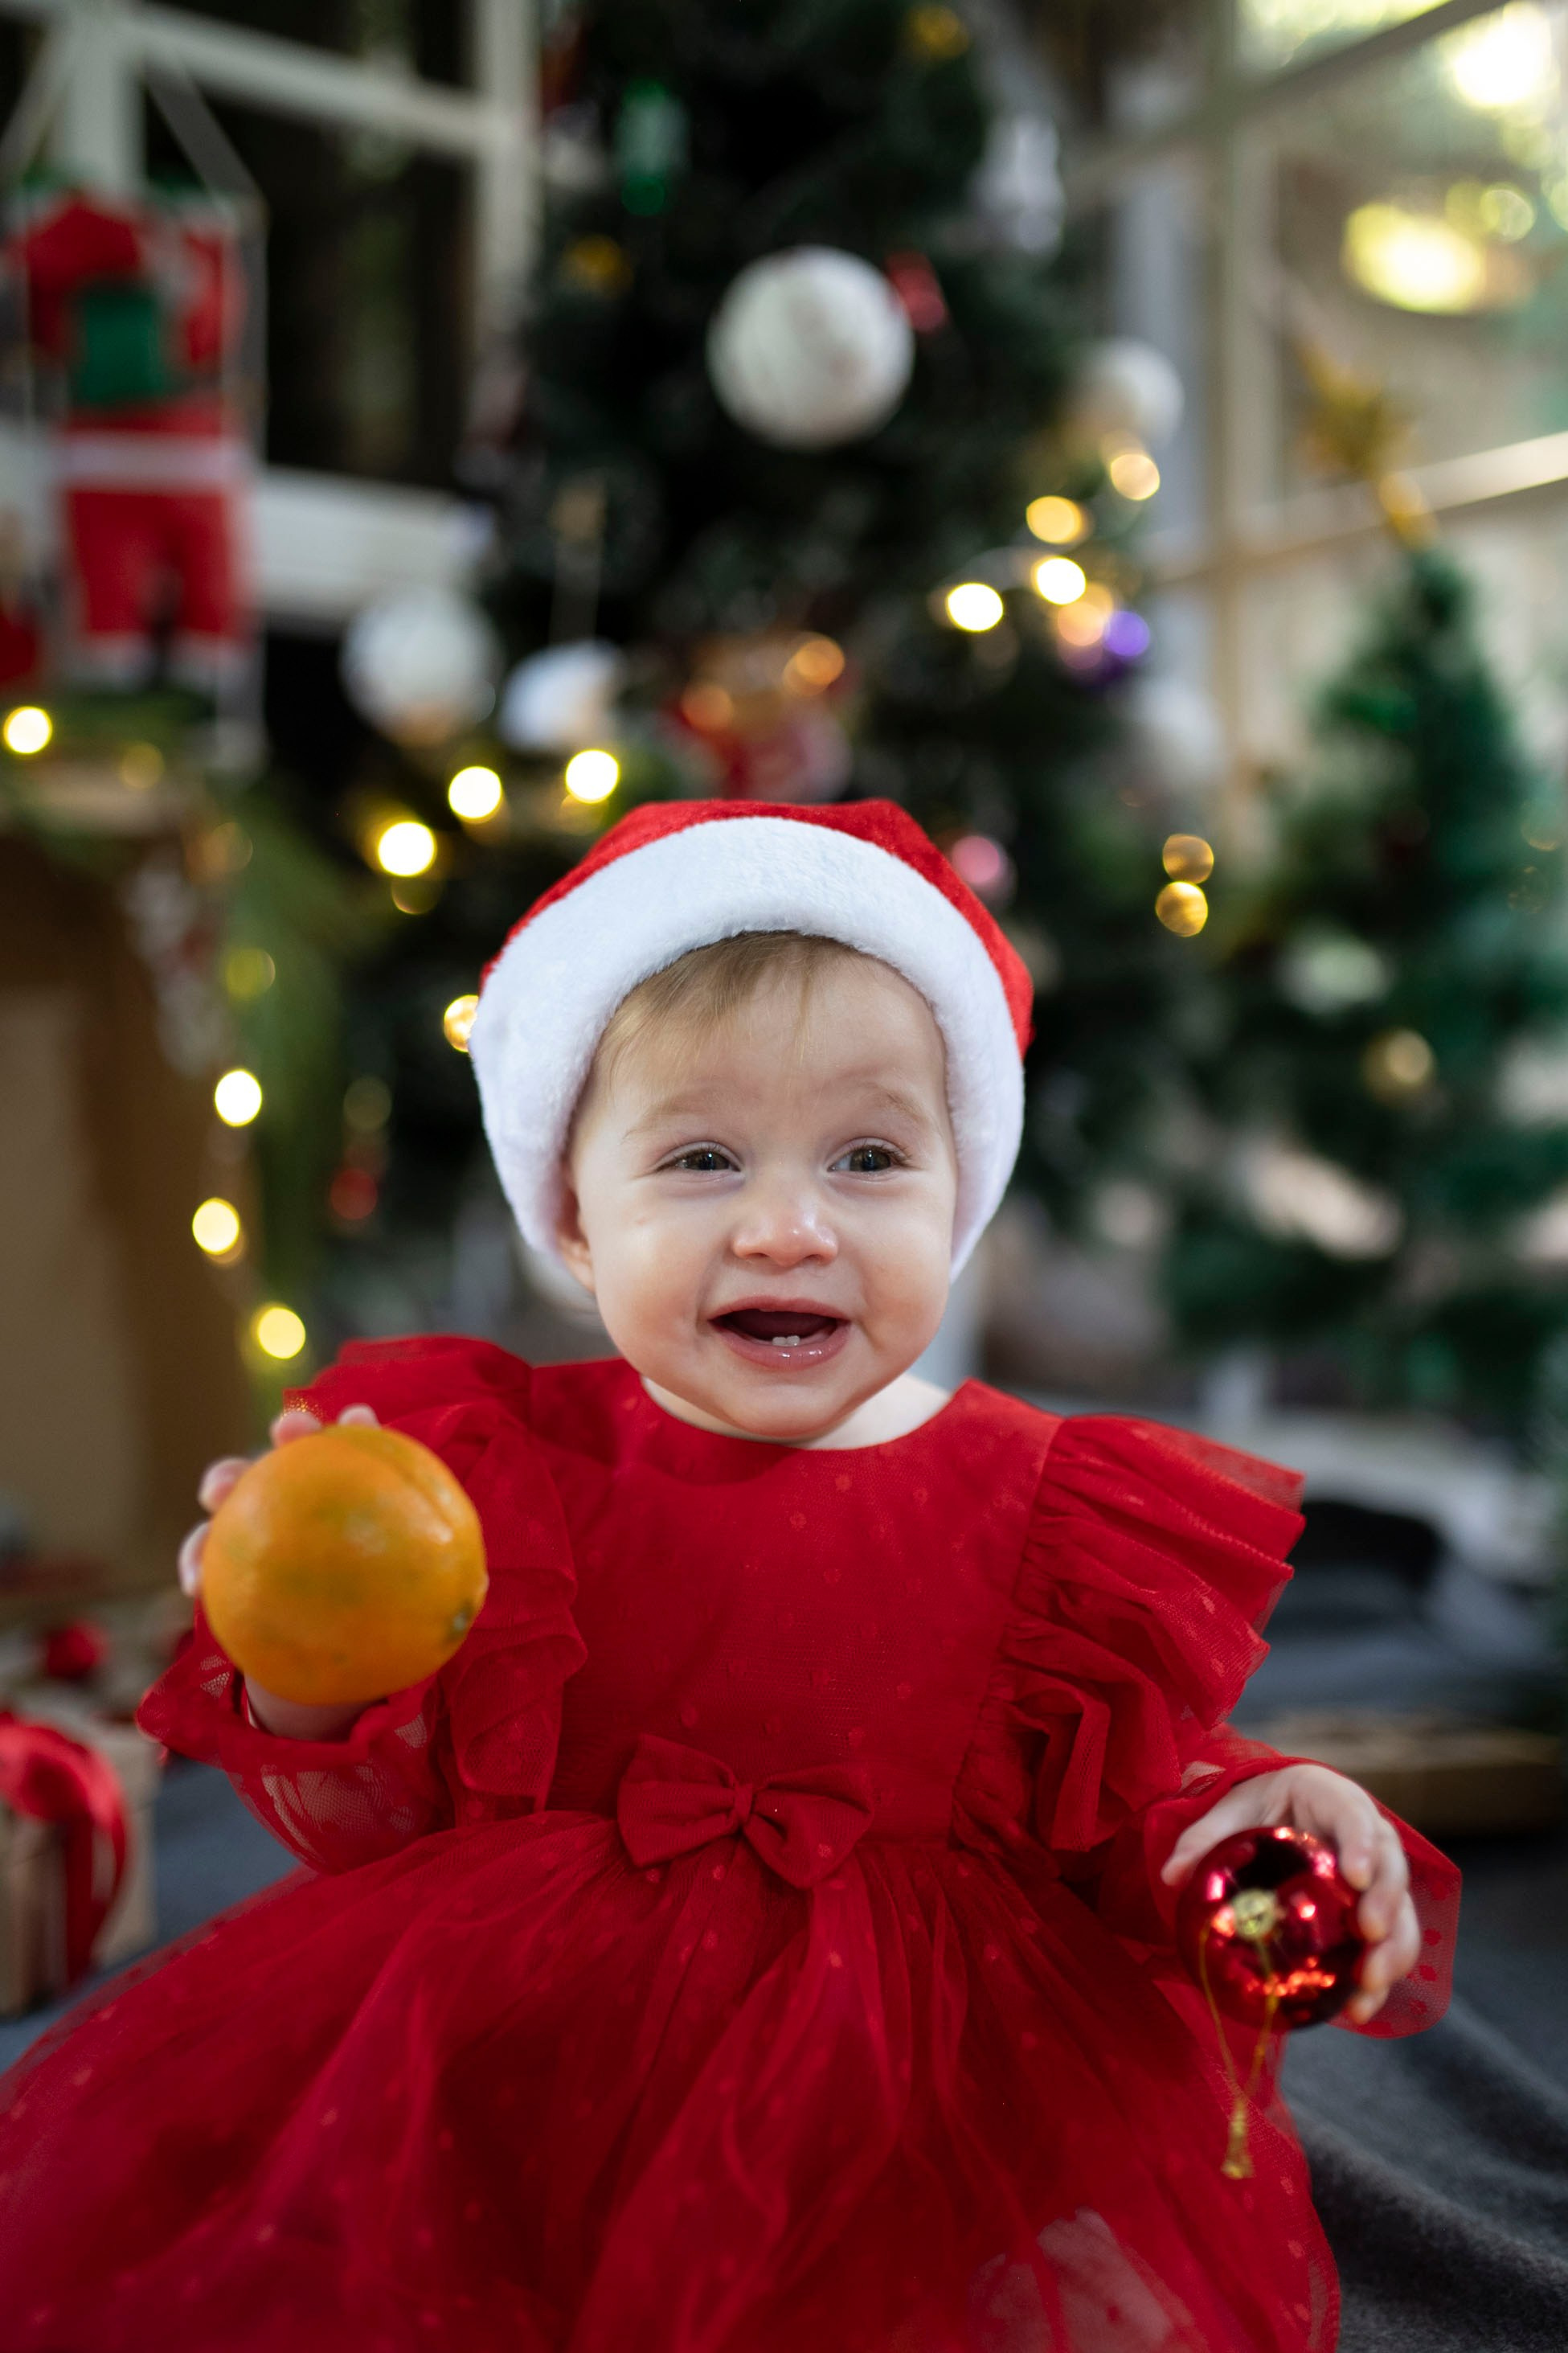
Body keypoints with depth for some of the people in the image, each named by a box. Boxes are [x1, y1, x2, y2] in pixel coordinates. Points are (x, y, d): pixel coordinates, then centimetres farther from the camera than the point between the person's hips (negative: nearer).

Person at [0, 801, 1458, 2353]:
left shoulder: (1052, 1513, -1)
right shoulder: (490, 1468, 0)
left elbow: (1127, 1804, 6)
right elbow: (381, 1822, 2)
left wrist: (1252, 1825, -16)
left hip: (923, 2085, 0)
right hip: (525, 2057, 1)